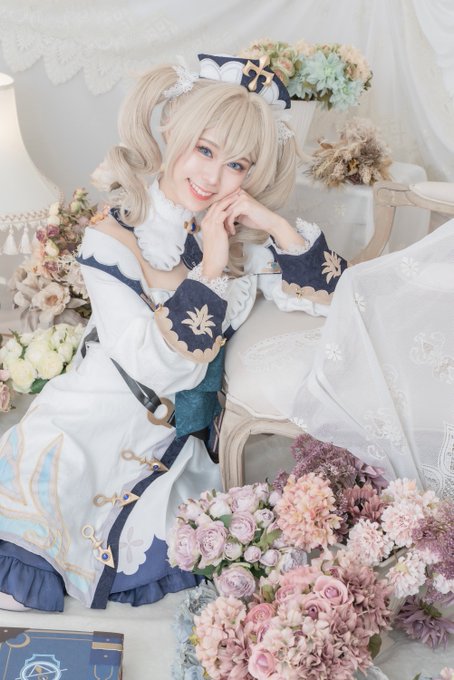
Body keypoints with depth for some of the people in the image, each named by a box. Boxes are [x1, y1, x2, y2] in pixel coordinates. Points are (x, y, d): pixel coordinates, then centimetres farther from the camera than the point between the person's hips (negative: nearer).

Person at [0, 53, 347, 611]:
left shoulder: (245, 237, -2)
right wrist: (208, 270, -26)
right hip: (94, 432, -3)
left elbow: (333, 299, -6)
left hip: (177, 445, 3)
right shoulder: (113, 240, -15)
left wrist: (278, 226, -18)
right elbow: (153, 366, -20)